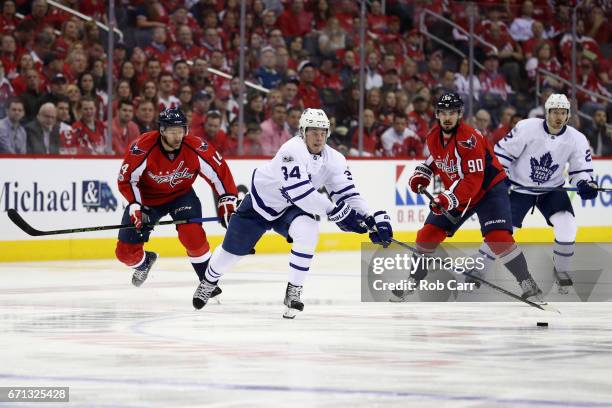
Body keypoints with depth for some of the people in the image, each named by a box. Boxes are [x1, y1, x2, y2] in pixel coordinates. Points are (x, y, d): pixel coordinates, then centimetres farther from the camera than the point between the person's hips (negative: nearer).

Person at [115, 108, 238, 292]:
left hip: (181, 195, 0)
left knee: (192, 233, -29)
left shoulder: (196, 148, -24)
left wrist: (227, 201, -17)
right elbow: (126, 179, -19)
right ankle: (144, 262, 37)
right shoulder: (142, 148, -29)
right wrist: (135, 207, -28)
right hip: (147, 197, 0)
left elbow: (219, 172, -12)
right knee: (126, 251, -1)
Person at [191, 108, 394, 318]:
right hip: (260, 202, -3)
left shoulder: (334, 159, -15)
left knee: (308, 232, -29)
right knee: (231, 251, 9)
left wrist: (373, 219, -28)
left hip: (290, 209, 3)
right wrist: (334, 211, -43)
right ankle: (209, 281, 44)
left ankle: (293, 292, -13)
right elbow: (299, 191, -42)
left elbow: (347, 193, -15)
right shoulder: (293, 150, -34)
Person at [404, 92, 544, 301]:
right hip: (455, 195, 7)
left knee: (498, 236, -24)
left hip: (489, 188, -7)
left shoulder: (469, 139, -28)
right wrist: (422, 173, 4)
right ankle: (413, 280, 19)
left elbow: (474, 180, -32)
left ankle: (528, 285, -18)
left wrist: (450, 198, -39)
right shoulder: (433, 136, -4)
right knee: (428, 234, 3)